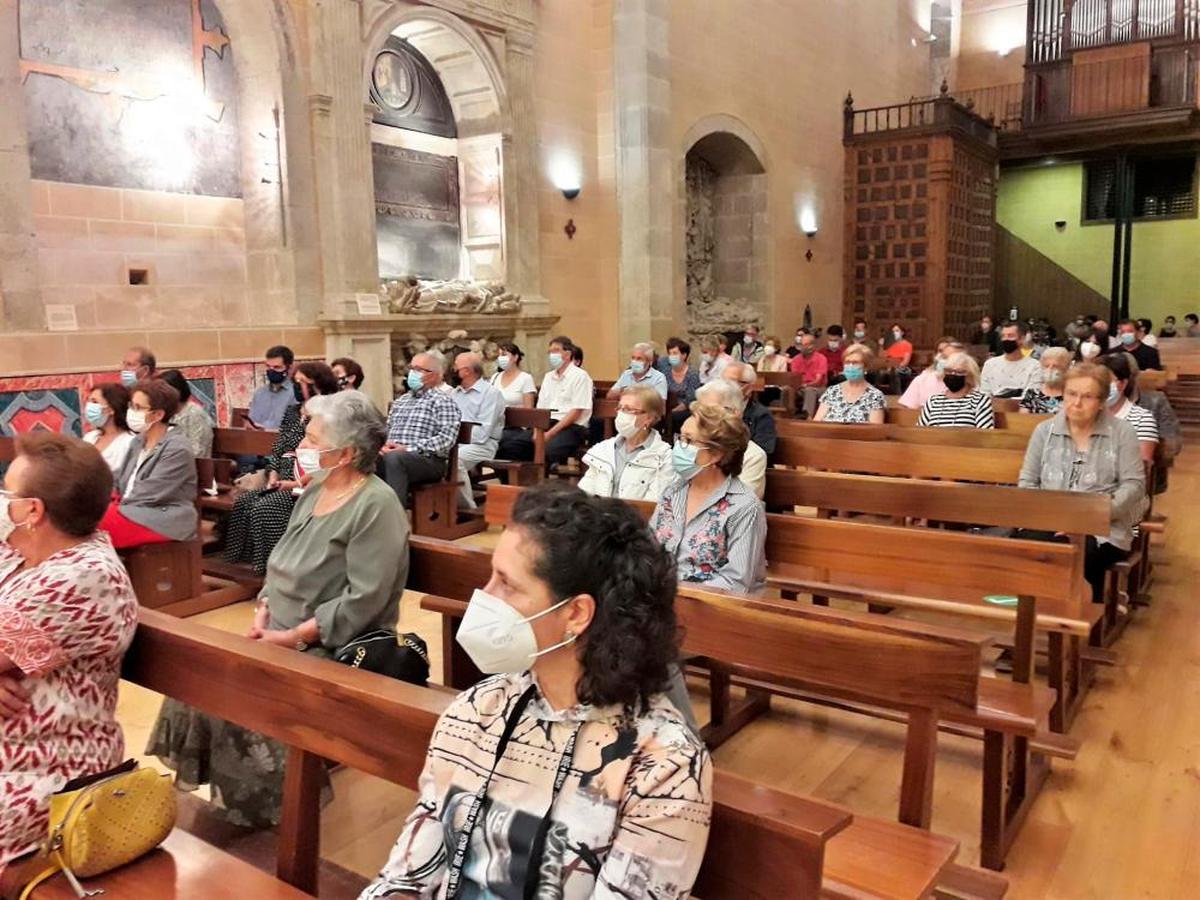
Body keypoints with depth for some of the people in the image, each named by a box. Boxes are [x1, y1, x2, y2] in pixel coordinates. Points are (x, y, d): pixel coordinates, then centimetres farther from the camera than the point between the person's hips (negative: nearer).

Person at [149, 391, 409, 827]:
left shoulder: (376, 506, -18)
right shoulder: (314, 491, 9)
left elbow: (363, 600, -23)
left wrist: (293, 637, -21)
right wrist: (263, 611, -1)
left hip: (334, 651, -8)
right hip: (280, 636, 8)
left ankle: (257, 802, 1)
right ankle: (202, 779, 10)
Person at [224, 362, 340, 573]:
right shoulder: (291, 412, 17)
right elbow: (277, 449, 18)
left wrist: (297, 483, -17)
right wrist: (273, 476, 2)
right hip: (282, 481, 8)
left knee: (264, 508, -26)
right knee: (243, 501, -13)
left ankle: (268, 566, -15)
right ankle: (242, 562, -9)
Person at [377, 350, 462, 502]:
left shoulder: (443, 401, 1)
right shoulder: (400, 400, 25)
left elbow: (447, 438, -11)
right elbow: (386, 430, 26)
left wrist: (409, 448, -18)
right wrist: (383, 445, 0)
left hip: (429, 460, -5)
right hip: (393, 454, 6)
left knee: (393, 458, -36)